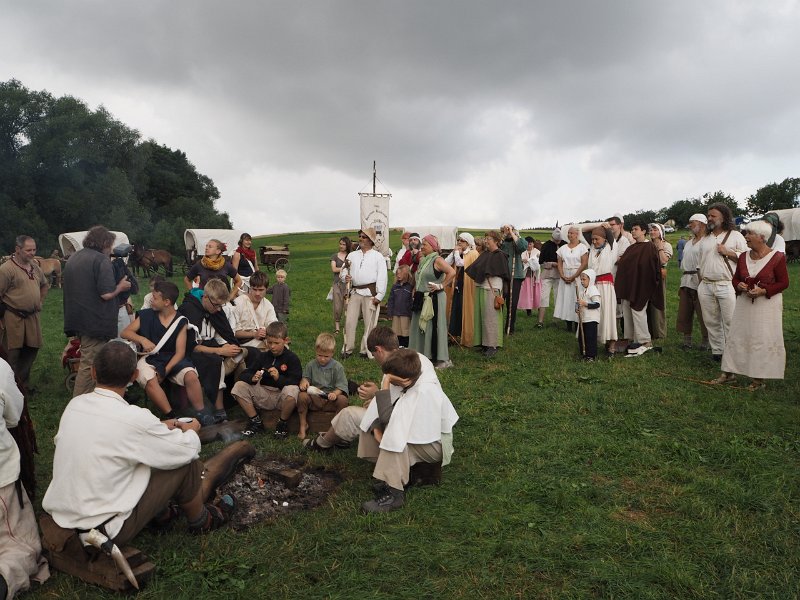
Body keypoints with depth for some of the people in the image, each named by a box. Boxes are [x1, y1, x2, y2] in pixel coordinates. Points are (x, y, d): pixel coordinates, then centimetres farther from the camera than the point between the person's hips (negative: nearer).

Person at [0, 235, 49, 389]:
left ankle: (24, 383, 27)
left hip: (33, 317, 7)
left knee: (32, 349, 12)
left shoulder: (34, 266, 10)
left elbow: (44, 285, 28)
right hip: (13, 319, -7)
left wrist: (40, 302, 17)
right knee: (12, 354, 0)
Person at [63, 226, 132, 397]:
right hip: (95, 322, -9)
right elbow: (106, 294, -21)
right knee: (90, 365, -3)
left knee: (88, 361, 20)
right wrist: (120, 287, -2)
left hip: (78, 319, 9)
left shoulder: (73, 258, 14)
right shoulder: (102, 260, -14)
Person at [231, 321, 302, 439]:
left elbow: (295, 382, -14)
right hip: (264, 395, 5)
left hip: (282, 396, -4)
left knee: (292, 391, -38)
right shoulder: (262, 356, 8)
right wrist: (253, 378, -18)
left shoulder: (292, 358, -5)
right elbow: (244, 375, 5)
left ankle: (283, 424, -10)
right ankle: (256, 422, -2)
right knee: (239, 386, -13)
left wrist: (278, 378, -29)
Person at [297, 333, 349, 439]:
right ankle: (303, 425, -8)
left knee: (343, 400, -32)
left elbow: (341, 385, -4)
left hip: (330, 399, -1)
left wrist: (335, 393, -25)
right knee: (302, 396, -29)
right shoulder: (311, 365, 7)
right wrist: (303, 381, -13)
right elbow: (305, 377, 13)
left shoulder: (337, 367, 0)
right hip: (314, 399, 2)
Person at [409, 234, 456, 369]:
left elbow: (452, 272, -23)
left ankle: (442, 359, 2)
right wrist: (415, 290, 15)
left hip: (434, 299, -9)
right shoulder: (422, 260, 13)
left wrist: (441, 285, -18)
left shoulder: (437, 260, -11)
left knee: (434, 327, -6)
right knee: (420, 327, 11)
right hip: (421, 299, 9)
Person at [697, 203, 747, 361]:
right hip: (706, 286, 5)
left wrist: (728, 252, -12)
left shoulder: (735, 236, 3)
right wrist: (700, 281, 16)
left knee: (730, 322, -5)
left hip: (726, 285, -5)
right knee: (711, 321, 8)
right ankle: (716, 351, 17)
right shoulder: (705, 239, 17)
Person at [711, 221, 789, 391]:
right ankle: (729, 373, 16)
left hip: (767, 304, -5)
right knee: (737, 336, 7)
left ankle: (759, 378, 11)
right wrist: (739, 286, -9)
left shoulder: (777, 257, -10)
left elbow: (783, 282, -7)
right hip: (744, 303, 5)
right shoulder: (743, 257, 5)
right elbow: (736, 279, 13)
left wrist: (763, 290, -20)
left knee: (763, 340, 1)